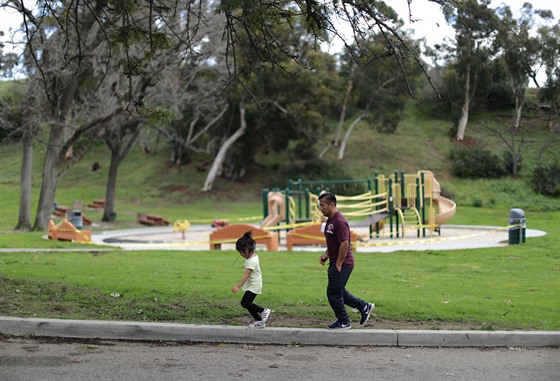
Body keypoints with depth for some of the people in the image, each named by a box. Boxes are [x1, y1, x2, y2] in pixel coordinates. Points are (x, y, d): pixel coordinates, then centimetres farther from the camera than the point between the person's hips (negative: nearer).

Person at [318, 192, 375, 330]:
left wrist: (338, 264, -20)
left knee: (333, 292, -2)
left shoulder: (339, 221, -21)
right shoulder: (330, 220, 12)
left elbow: (344, 244, -25)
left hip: (342, 263, -10)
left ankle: (344, 322, 11)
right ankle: (364, 307, 26)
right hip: (335, 262, 10)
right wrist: (326, 254, 11)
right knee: (339, 291, 16)